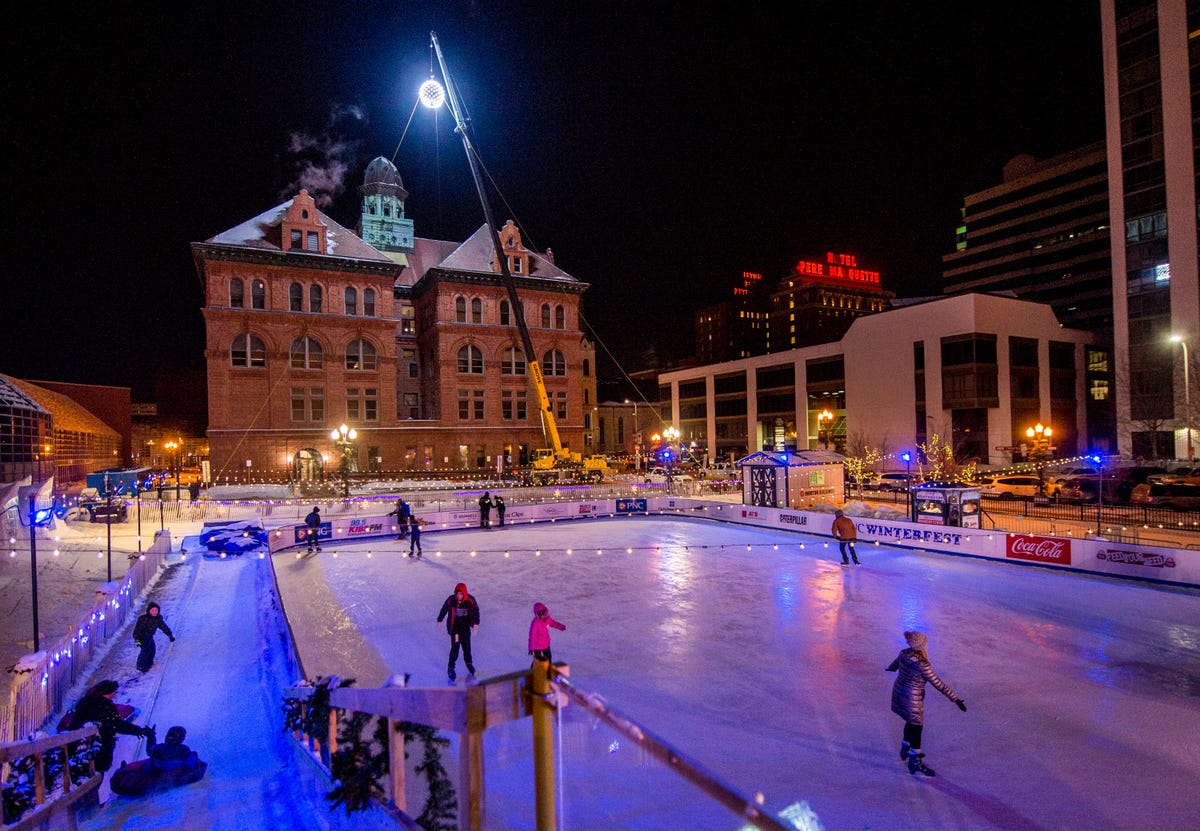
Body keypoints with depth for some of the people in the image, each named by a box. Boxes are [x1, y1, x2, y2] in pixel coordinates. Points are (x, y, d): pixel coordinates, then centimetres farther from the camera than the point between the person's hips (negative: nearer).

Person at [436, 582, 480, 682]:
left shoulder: (470, 600, -13)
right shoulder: (451, 600, -14)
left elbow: (476, 611, -3)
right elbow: (444, 609, 2)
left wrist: (476, 623, -12)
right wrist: (440, 620, 12)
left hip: (466, 627, 2)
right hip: (454, 627, -1)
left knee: (467, 646, 12)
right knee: (455, 647, -3)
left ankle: (468, 662, 38)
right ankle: (450, 667, 14)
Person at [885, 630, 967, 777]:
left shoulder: (904, 654, -6)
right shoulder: (922, 665, -29)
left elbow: (895, 664, 16)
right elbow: (938, 684, -24)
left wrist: (890, 668, 40)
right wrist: (955, 698, -16)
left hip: (898, 693, 8)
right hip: (912, 699, -7)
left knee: (911, 722, 28)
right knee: (916, 727, 9)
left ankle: (905, 748, 46)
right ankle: (914, 762, 21)